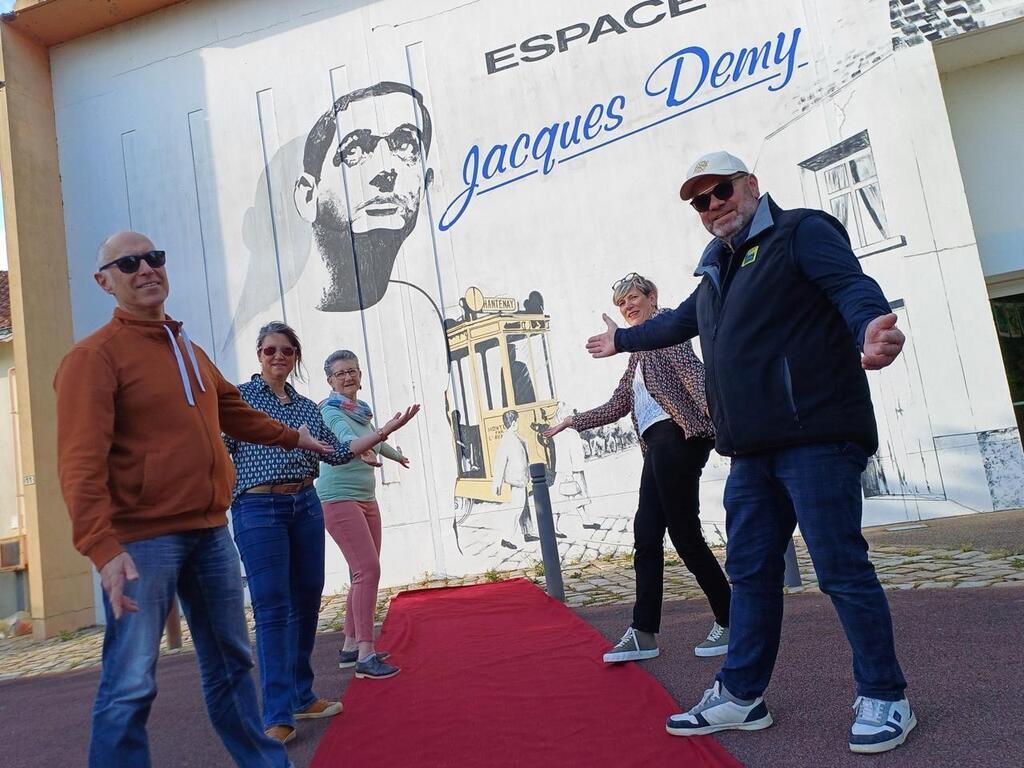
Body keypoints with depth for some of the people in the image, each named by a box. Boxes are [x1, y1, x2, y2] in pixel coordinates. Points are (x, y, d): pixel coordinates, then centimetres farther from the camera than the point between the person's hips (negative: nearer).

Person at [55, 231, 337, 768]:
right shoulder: (95, 355, -9)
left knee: (231, 662, 17)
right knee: (130, 685, -2)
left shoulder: (190, 351, 16)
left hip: (211, 532, 8)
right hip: (141, 539, -7)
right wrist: (101, 546, -27)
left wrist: (291, 437, 43)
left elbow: (234, 413, 32)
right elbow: (81, 459, -18)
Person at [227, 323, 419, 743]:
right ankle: (277, 716, 0)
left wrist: (387, 428, 12)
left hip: (305, 506, 6)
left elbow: (337, 452, 14)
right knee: (272, 608, -7)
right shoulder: (240, 397, 0)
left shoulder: (307, 407, 14)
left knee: (307, 601, 9)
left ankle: (302, 697, 24)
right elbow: (222, 452, -5)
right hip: (258, 508, -5)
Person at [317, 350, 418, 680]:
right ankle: (365, 656, -13)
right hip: (339, 499, -9)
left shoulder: (362, 410, 11)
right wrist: (378, 437, -51)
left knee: (365, 573, 11)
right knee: (368, 570, -17)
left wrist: (397, 455, 48)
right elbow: (348, 444, -31)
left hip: (366, 499, 9)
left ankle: (350, 646, 23)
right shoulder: (331, 411, -12)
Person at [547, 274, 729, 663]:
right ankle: (644, 632, 8)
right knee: (646, 535, 4)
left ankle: (729, 621, 5)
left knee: (684, 532, -7)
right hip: (658, 445, 9)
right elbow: (616, 406, 31)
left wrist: (709, 404, -29)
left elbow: (691, 367, -13)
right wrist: (572, 421, 32)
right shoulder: (638, 353, 28)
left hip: (677, 434, -9)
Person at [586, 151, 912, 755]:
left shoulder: (801, 232, -1)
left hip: (815, 437, -8)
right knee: (750, 570, 12)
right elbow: (679, 322, 41)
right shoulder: (719, 271, 24)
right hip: (753, 451, 8)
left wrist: (871, 326, -43)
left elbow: (853, 286, -19)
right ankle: (741, 696, 23)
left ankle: (885, 698, 14)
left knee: (841, 566, -4)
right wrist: (623, 340, 55)